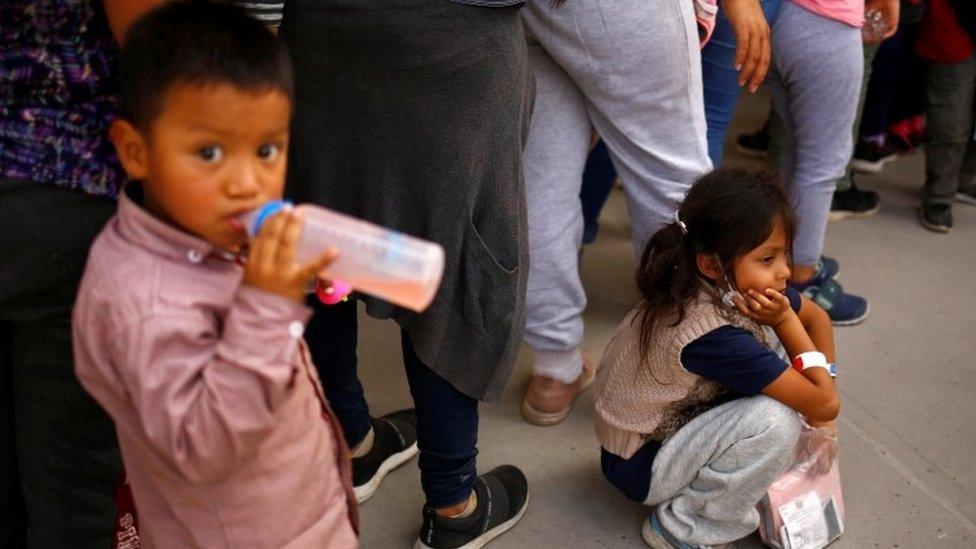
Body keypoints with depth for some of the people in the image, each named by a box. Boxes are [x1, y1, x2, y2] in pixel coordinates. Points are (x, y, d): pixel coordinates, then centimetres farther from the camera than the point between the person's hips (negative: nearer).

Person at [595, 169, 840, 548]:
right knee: (775, 420, -28)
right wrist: (785, 320, -22)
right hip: (641, 465, -8)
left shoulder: (729, 288, -11)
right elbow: (825, 405, -27)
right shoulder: (712, 336, -34)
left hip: (676, 422, 8)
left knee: (762, 337, -1)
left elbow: (817, 317, 8)